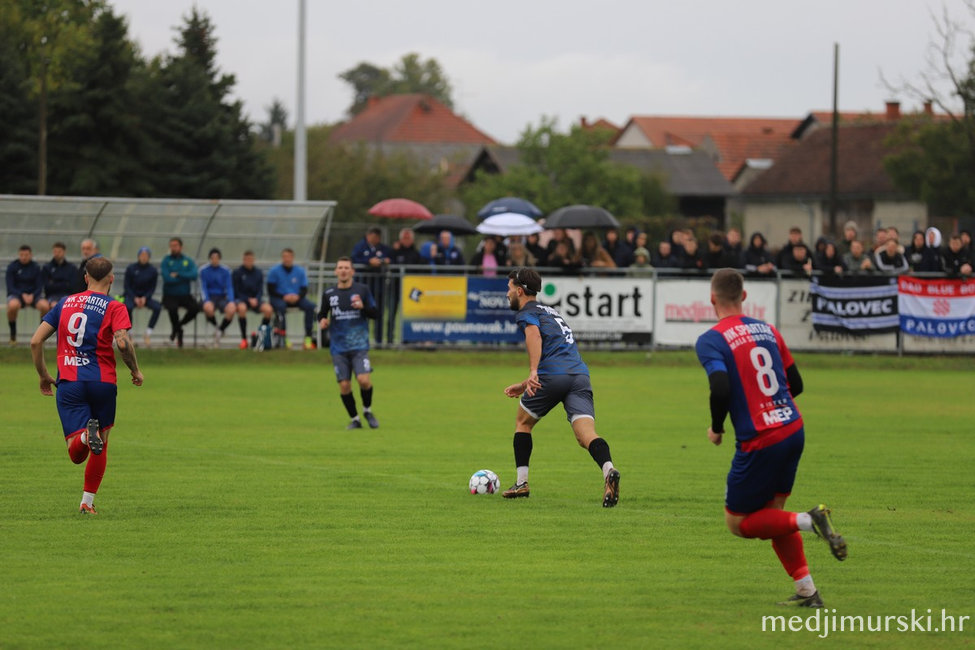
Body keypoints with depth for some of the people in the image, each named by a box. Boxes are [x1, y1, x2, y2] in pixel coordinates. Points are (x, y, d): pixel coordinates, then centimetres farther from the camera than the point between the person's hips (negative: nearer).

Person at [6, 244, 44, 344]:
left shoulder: (36, 267, 4)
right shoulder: (12, 267, -2)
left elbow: (40, 287, 3)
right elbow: (10, 287, -5)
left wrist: (32, 296, -17)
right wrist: (23, 295, -20)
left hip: (32, 295, 2)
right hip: (15, 295, -2)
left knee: (45, 306, -31)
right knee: (13, 305, -39)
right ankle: (13, 335, -17)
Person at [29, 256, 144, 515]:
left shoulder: (65, 303, 13)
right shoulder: (114, 307, 0)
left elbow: (36, 341, 10)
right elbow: (122, 342, -17)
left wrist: (43, 375, 21)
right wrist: (135, 370, 0)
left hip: (68, 384, 2)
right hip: (102, 382, -2)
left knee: (77, 455, -4)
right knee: (100, 445, 18)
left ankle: (86, 434, -38)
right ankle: (88, 501, 17)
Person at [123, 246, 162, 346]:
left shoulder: (152, 271, 0)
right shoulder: (131, 269, -4)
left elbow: (152, 288, 4)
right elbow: (126, 286, -2)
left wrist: (145, 298, -13)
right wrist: (135, 298, -14)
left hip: (145, 297, 2)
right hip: (131, 296, -2)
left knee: (158, 307, -26)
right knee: (128, 307, -36)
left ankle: (148, 333, -17)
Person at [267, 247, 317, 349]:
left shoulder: (300, 271, 8)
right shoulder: (274, 271, 1)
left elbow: (304, 290, 7)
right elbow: (271, 290, -3)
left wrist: (297, 296, -15)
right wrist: (284, 297, -17)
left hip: (296, 299, 3)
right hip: (279, 299, -3)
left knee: (310, 306, -25)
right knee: (281, 306, -38)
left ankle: (308, 336, -23)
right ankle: (283, 336, -35)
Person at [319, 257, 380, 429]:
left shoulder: (362, 289, 1)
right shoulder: (329, 294, 5)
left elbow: (375, 313, 3)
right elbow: (322, 313, 17)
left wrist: (363, 307, -17)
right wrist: (322, 320, -7)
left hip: (359, 345, -2)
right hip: (338, 348, 2)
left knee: (364, 379, -17)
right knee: (344, 385, -2)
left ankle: (367, 411, 10)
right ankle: (355, 419, 16)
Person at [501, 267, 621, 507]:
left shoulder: (526, 312, 8)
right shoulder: (551, 312, 34)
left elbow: (534, 335, -17)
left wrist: (532, 373, -28)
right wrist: (525, 386, 46)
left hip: (554, 376, -6)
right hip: (580, 375, 6)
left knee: (523, 422, 19)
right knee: (587, 435, -11)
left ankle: (522, 483, 20)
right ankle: (608, 471, -40)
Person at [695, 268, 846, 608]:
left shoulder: (710, 340, -9)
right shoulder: (767, 330, 11)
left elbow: (721, 389, -23)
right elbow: (795, 383, 14)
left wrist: (716, 427, -4)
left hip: (759, 441, -7)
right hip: (793, 430, 7)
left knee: (738, 523, 9)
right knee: (771, 511, 21)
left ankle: (809, 520, -13)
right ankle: (807, 591, 13)